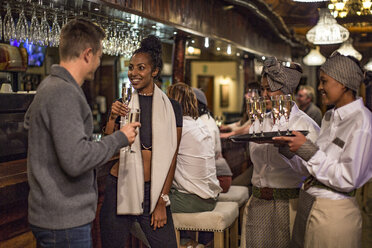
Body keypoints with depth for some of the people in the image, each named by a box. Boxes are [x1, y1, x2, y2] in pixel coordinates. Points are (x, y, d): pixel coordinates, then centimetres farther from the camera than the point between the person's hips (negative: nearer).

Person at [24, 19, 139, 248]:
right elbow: (76, 160, -29)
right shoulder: (65, 94, -22)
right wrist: (119, 139, -14)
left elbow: (30, 120, 28)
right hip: (64, 222, -10)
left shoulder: (50, 85, 10)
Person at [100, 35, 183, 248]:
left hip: (154, 190, -1)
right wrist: (112, 119, -12)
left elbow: (171, 157, 1)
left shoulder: (171, 107, 2)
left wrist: (162, 202, -2)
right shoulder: (121, 104, 5)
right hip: (120, 188, 1)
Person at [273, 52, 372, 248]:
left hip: (333, 212, -8)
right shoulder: (330, 117, 11)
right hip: (308, 204, 8)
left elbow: (347, 180, -20)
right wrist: (291, 145, 2)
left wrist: (307, 149, -20)